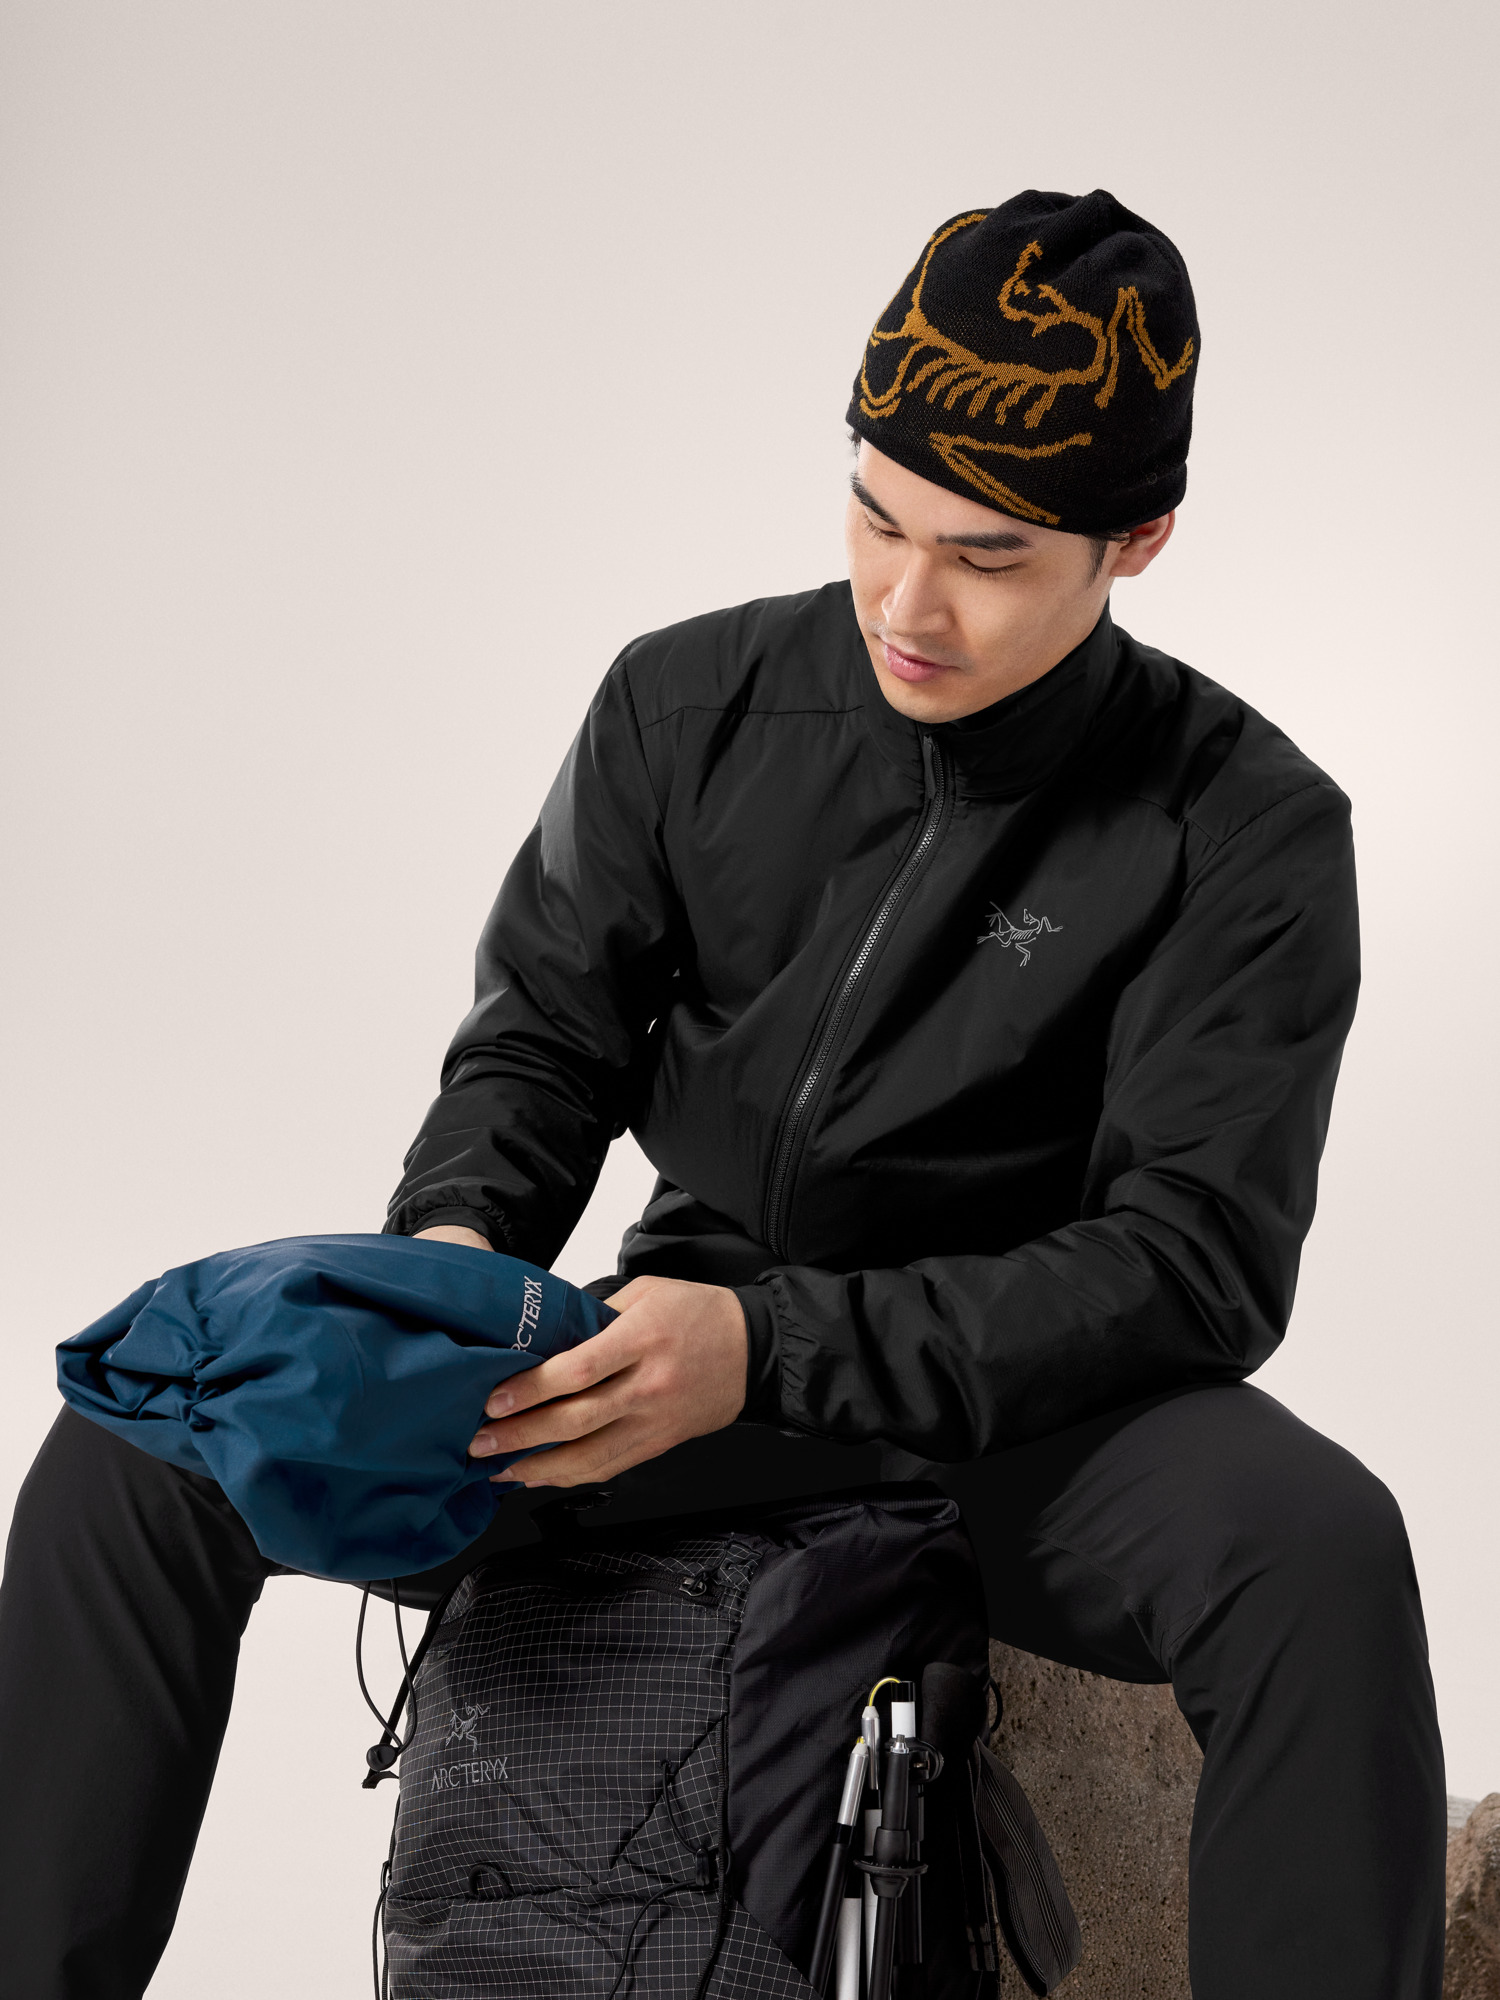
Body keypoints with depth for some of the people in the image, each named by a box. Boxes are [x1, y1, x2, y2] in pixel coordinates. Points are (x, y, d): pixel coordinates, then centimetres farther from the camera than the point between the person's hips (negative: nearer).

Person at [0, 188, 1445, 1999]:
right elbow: (544, 1037, 9)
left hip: (1021, 1408, -3)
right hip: (674, 1366, 3)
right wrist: (459, 1236, -15)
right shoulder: (692, 705, 1)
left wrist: (778, 1345, -26)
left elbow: (1193, 1261, -15)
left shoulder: (1245, 832, -9)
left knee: (1320, 1551, -36)